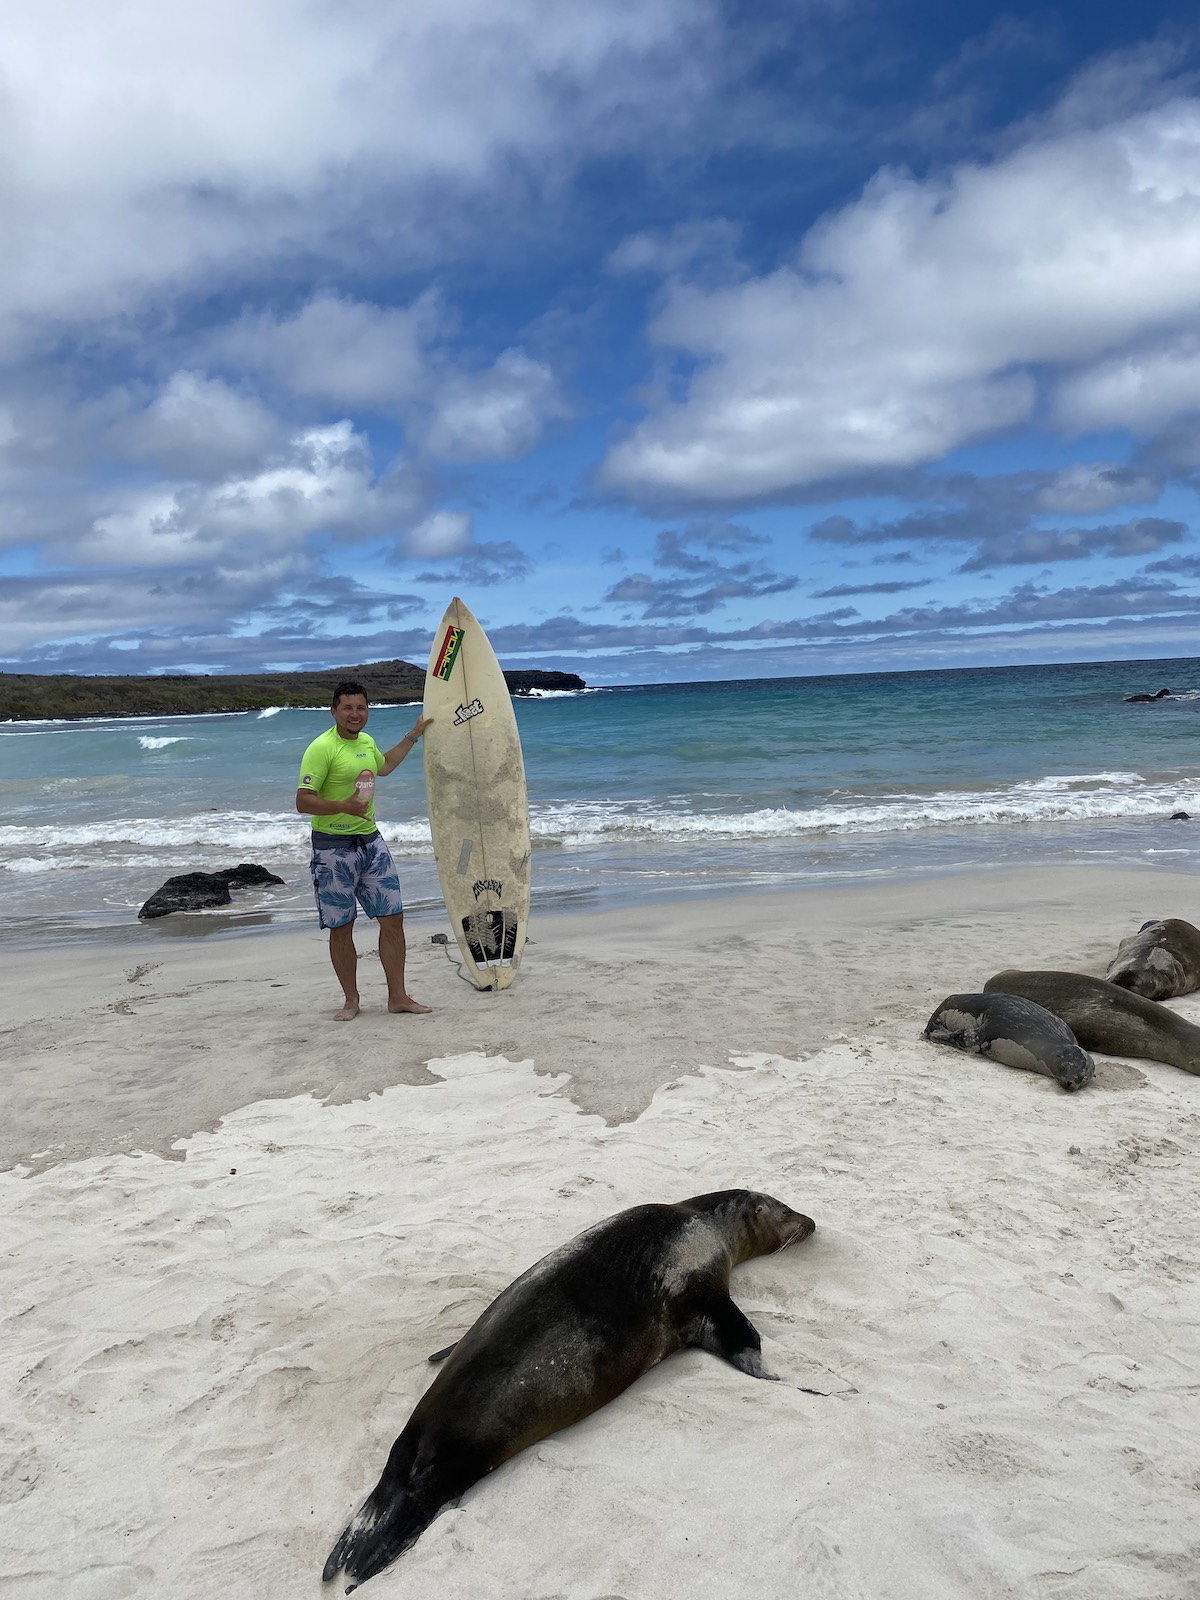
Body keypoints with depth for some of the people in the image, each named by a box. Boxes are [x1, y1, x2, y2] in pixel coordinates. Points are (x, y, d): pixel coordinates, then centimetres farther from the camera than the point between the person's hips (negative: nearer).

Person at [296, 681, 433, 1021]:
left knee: (393, 918, 5)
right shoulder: (322, 748, -15)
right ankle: (351, 1000, 19)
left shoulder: (366, 741, 9)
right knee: (341, 927, 3)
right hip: (334, 847, -7)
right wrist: (344, 806, -32)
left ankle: (398, 996, 15)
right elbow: (303, 802, -19)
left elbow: (383, 767, 33)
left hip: (371, 841, 7)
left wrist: (413, 735, 35)